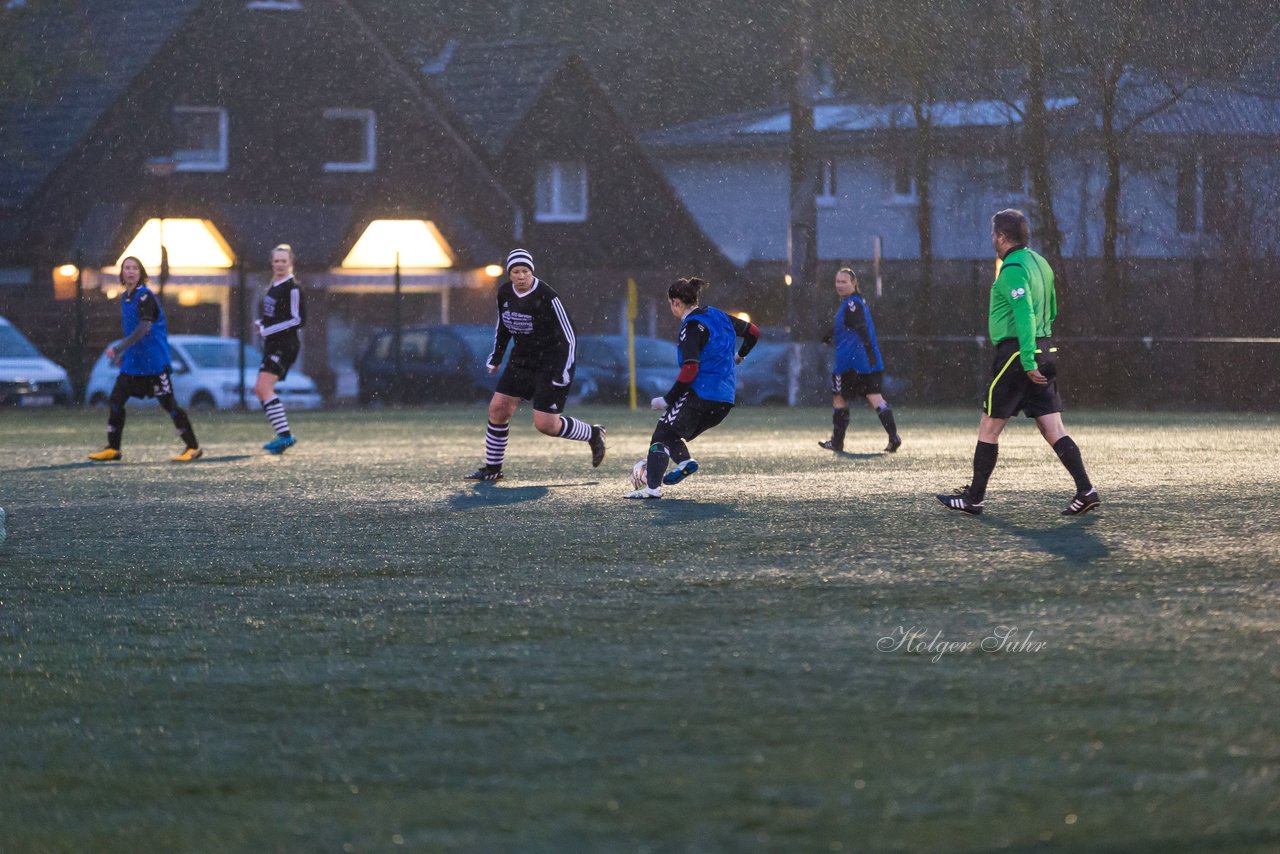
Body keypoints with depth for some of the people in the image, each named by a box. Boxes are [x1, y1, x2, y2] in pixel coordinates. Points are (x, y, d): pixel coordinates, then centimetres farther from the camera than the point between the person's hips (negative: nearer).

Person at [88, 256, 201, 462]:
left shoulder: (145, 297, -14)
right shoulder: (125, 298, 12)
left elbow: (144, 329, -23)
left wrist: (119, 348, -26)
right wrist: (123, 352, 19)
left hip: (154, 362, -8)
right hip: (133, 363, 8)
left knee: (169, 404, -5)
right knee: (116, 400, 2)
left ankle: (193, 448, 3)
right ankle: (112, 449, 10)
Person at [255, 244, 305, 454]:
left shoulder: (293, 288, -13)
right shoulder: (274, 285, 15)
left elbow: (298, 320, -17)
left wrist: (268, 330, -17)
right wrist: (261, 324, 7)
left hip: (285, 344, -10)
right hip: (273, 345, 10)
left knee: (264, 387, -20)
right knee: (260, 389, 11)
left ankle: (285, 435, -24)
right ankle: (284, 435, 14)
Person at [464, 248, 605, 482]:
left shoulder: (547, 297, -22)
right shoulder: (504, 293, -1)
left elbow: (569, 337, -18)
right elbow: (502, 325, 18)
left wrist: (564, 373, -23)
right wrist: (495, 356, 18)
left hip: (551, 364, -7)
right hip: (521, 361, 7)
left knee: (545, 424, -10)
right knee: (498, 408, 0)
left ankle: (592, 434, 16)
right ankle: (492, 468, 12)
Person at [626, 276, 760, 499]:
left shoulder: (692, 327, -12)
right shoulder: (718, 316, 13)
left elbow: (690, 370, -21)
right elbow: (753, 332, 24)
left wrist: (668, 399, -15)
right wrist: (740, 356, 42)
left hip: (700, 395, -9)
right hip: (725, 400, 9)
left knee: (661, 436, -2)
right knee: (674, 434, 19)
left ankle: (653, 487, -15)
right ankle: (684, 460, -11)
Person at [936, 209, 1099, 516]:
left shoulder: (1013, 269, -13)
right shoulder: (1039, 263, 15)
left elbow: (1025, 315, -24)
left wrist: (1028, 362, -27)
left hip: (1016, 353, -8)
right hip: (1045, 350, 8)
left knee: (989, 428, 3)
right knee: (1053, 429, 4)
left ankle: (974, 498, 10)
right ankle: (1085, 491, -6)